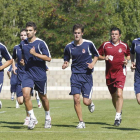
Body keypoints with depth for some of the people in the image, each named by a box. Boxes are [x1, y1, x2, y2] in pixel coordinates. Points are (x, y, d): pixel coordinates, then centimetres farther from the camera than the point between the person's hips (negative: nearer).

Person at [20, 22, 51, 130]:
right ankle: (32, 118, -8)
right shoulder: (23, 43, 7)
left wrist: (35, 53, -21)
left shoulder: (40, 43, -8)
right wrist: (22, 61, 4)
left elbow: (48, 58, -13)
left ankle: (48, 118, 31)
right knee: (26, 94, -17)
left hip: (40, 75, -3)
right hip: (28, 73, 3)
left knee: (43, 97, 9)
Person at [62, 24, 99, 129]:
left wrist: (93, 63, -6)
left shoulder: (89, 44, -3)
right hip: (75, 75, 2)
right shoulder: (69, 47, 1)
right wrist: (65, 64, -10)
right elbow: (66, 59, 13)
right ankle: (81, 122, 4)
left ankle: (91, 103, 34)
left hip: (87, 75, -1)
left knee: (86, 101, -6)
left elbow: (96, 55, 12)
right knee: (76, 99, -10)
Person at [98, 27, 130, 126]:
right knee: (113, 96, 10)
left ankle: (118, 116, -17)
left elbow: (128, 54, 20)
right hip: (109, 73, 3)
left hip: (120, 72, -3)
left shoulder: (124, 46, 3)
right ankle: (119, 113, 31)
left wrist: (127, 60, -1)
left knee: (119, 94, -18)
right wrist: (104, 58, -10)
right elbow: (98, 55, 10)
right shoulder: (105, 45, 4)